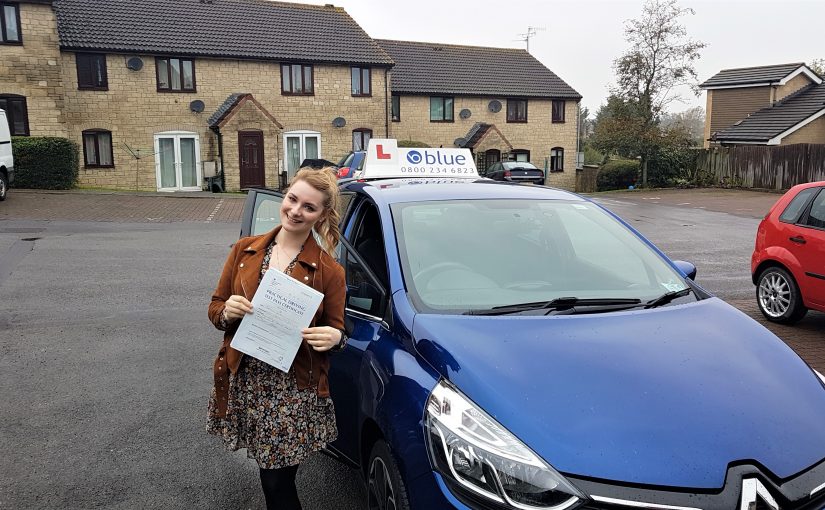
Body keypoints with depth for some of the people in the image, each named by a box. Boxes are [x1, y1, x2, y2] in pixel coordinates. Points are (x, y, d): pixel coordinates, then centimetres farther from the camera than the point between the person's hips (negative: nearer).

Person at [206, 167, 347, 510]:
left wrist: (334, 337, -20)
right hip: (242, 384, 3)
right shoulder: (245, 250, 6)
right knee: (274, 478, 10)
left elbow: (335, 330, 3)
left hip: (294, 392, -3)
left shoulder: (328, 270, -4)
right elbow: (215, 308, 11)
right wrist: (227, 312, -11)